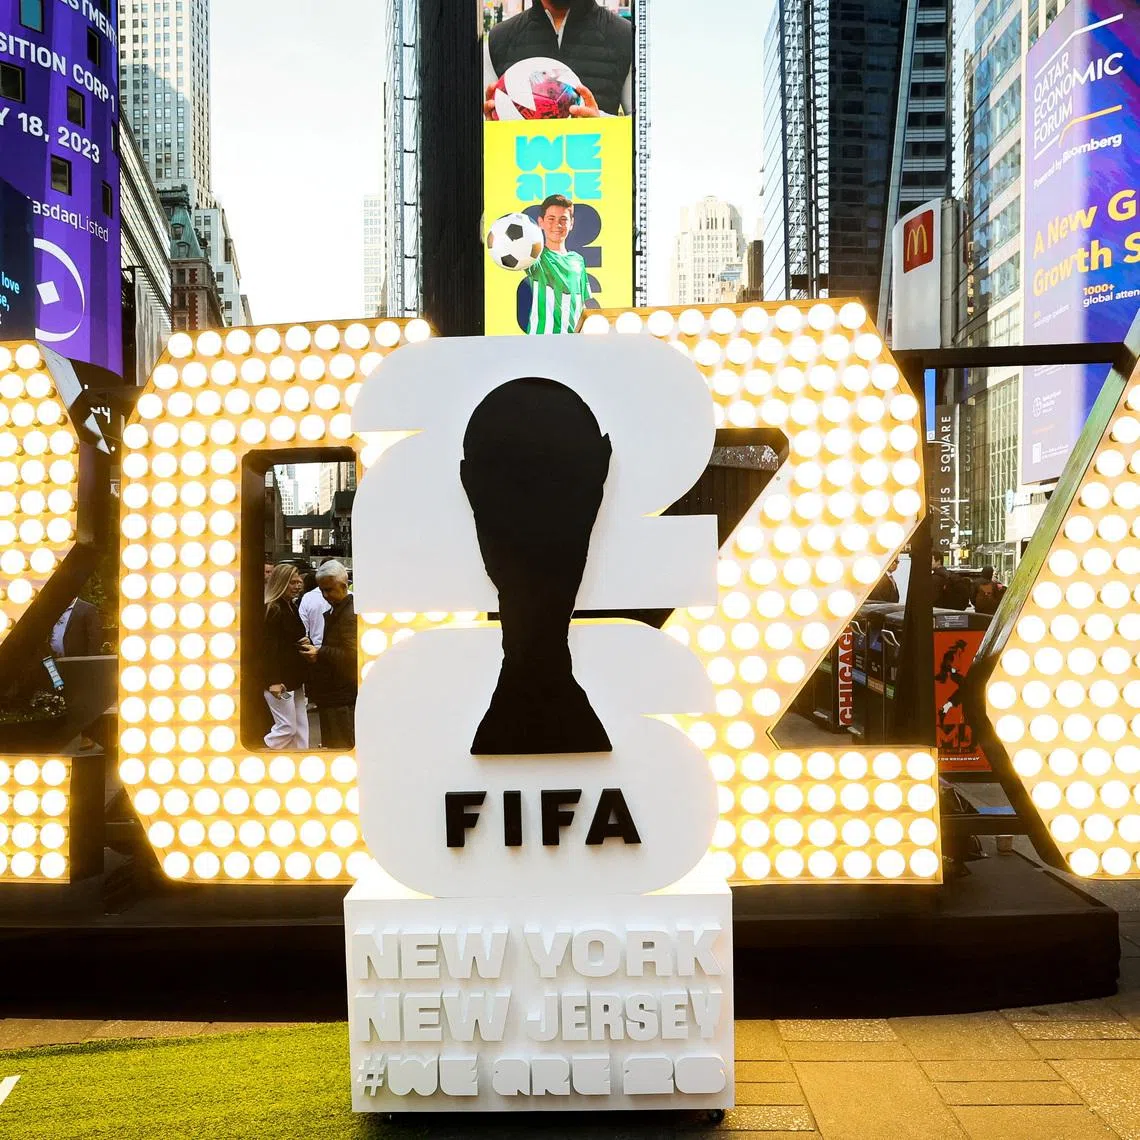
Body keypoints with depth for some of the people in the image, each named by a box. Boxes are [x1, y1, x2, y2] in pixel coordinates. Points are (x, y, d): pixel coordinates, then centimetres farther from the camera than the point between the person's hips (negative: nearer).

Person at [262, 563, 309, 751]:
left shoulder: (292, 607, 12)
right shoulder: (273, 609, -15)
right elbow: (269, 647, -20)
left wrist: (306, 643, 0)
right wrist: (273, 681, -26)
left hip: (294, 677, 9)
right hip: (279, 679, -9)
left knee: (301, 727, 10)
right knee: (286, 727, -4)